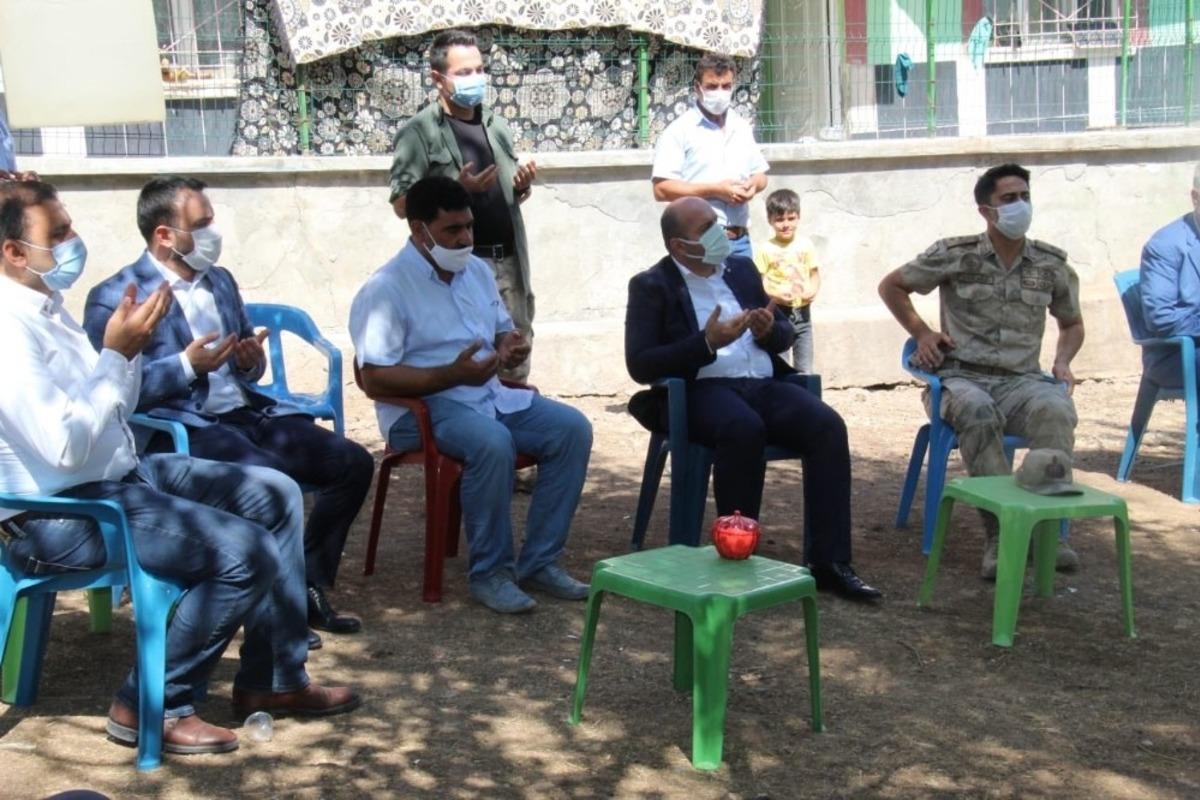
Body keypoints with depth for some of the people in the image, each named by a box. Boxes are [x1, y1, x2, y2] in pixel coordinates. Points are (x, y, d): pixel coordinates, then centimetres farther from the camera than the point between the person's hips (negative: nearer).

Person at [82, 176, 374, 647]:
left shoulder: (220, 281, 19)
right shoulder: (114, 298, -4)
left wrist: (252, 360, 2)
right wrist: (186, 366, -20)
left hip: (248, 414, 8)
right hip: (181, 428, -8)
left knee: (353, 463, -8)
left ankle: (307, 590, 1)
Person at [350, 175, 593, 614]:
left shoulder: (477, 270, 13)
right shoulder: (386, 289, -11)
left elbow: (503, 331, 27)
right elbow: (375, 380, -17)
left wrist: (513, 345, 0)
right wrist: (453, 374, -25)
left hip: (490, 395, 8)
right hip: (421, 409, -7)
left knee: (572, 427, -13)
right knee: (492, 443, -36)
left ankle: (539, 562, -7)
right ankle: (490, 572, -18)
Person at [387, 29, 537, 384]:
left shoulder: (497, 126, 15)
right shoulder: (420, 132, -4)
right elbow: (402, 205, -9)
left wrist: (524, 185, 1)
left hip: (509, 262, 6)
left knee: (515, 360, 10)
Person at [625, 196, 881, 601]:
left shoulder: (742, 268, 18)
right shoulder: (651, 286, 2)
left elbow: (785, 334, 22)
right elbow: (640, 365, -8)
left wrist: (770, 331, -3)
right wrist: (707, 342, -17)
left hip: (763, 385, 5)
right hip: (701, 390, -5)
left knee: (828, 426, -23)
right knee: (745, 429, -38)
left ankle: (827, 562, -21)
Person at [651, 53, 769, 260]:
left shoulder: (742, 128, 15)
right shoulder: (680, 131, -4)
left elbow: (760, 174, 24)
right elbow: (662, 189, -12)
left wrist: (753, 185, -1)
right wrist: (715, 190, -16)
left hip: (740, 240, 6)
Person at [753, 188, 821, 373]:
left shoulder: (805, 245, 4)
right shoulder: (765, 249, -5)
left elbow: (815, 274, 8)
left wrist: (812, 291, -11)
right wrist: (775, 294, -22)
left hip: (802, 311, 3)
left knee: (805, 370, 8)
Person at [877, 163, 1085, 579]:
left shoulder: (1052, 264, 10)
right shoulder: (955, 255, 1)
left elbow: (1072, 323, 26)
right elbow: (891, 286, 14)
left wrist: (1062, 362, 8)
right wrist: (921, 333, 6)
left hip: (1022, 380, 2)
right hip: (963, 377, -2)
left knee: (1057, 409, -34)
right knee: (977, 412, -39)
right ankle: (999, 532, -34)